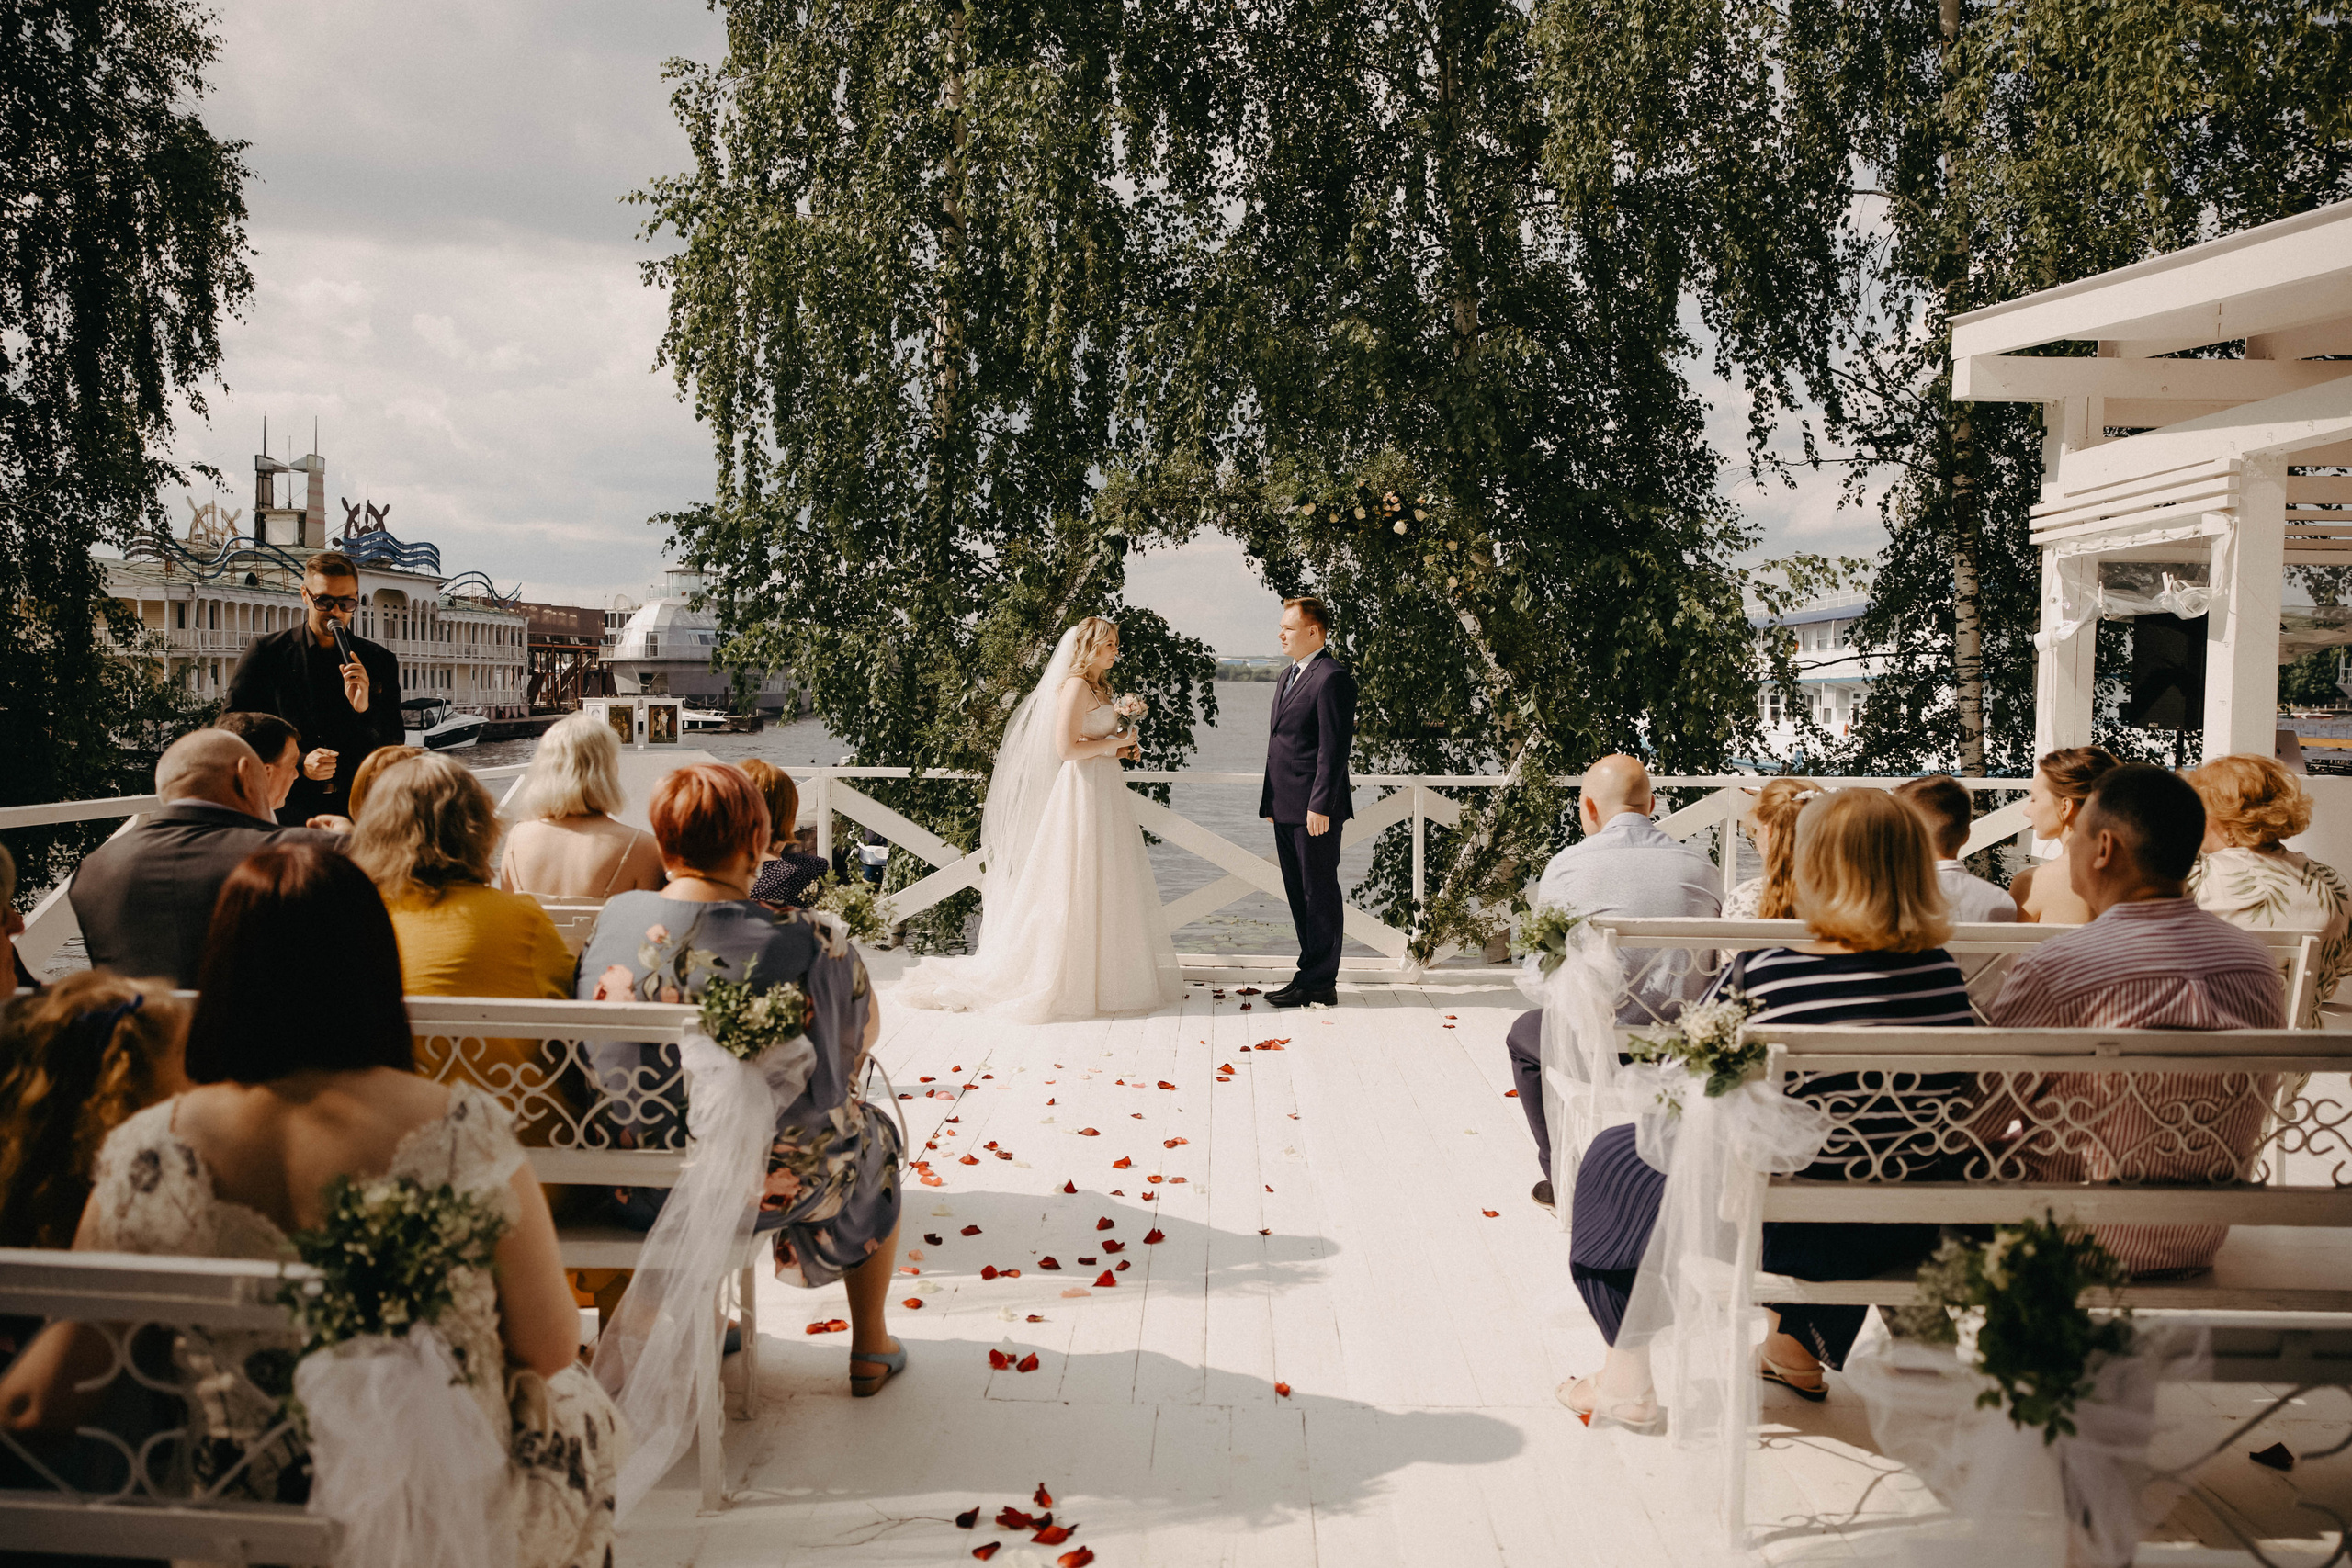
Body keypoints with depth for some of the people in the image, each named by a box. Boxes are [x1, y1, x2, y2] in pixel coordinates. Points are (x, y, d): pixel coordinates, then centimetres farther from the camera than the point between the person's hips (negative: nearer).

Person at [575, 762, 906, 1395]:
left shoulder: (611, 924, -13)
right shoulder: (807, 942, -25)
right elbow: (867, 1033, -6)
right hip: (773, 1185, -4)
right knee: (873, 1132, 29)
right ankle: (870, 1349, 41)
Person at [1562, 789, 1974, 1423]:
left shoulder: (1761, 976, -23)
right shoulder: (1945, 973, -8)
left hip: (1784, 1232, -5)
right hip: (1909, 1237, 6)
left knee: (1611, 1158, 21)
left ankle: (1628, 1376, 30)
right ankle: (1799, 1350, 51)